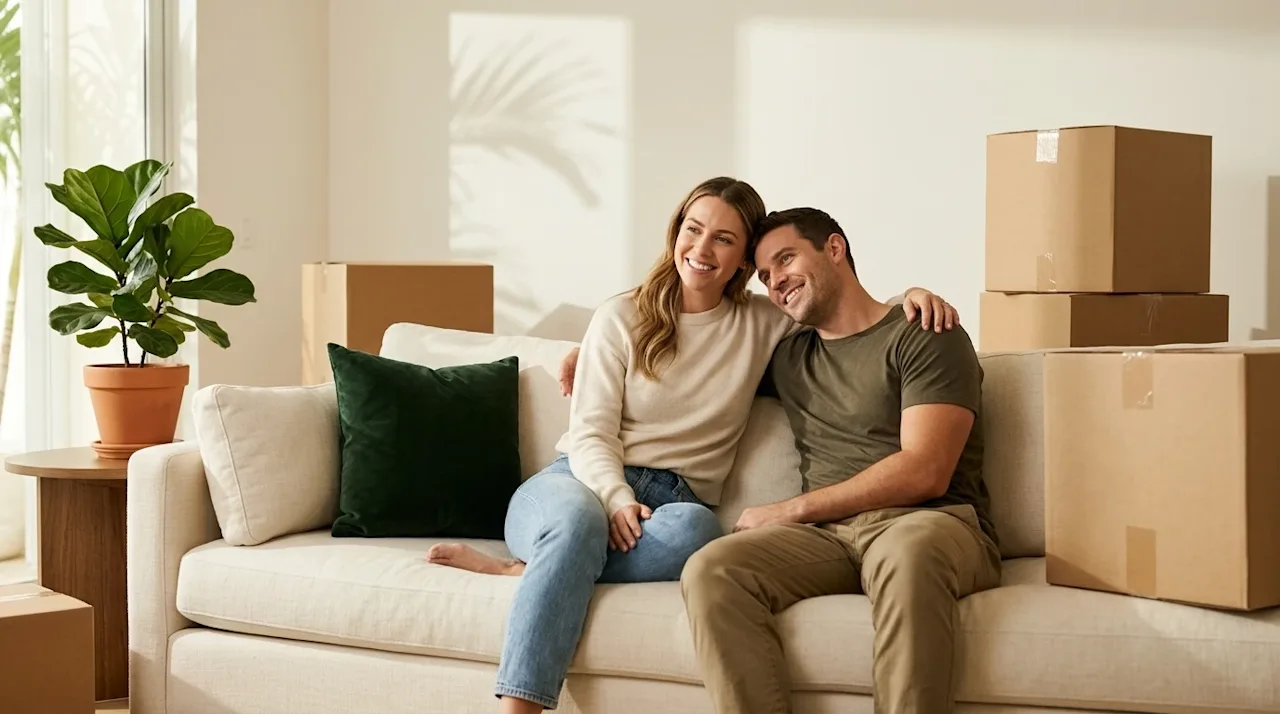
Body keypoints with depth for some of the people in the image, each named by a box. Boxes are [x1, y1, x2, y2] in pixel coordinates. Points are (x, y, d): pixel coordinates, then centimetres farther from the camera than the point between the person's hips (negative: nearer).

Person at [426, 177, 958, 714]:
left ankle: (522, 570, -31)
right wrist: (617, 499, -19)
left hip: (671, 502, 2)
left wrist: (908, 297, 2)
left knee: (693, 529, -38)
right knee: (578, 518, -41)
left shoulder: (764, 324, 14)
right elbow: (589, 434, 0)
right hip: (584, 485, -2)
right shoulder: (621, 317, 7)